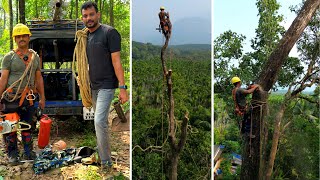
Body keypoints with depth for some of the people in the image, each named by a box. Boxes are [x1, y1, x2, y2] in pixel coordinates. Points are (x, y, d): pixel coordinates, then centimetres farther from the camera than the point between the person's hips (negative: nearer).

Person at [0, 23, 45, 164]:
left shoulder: (35, 56, 10)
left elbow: (38, 78, 12)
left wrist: (42, 98, 10)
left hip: (28, 98, 3)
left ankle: (28, 152, 22)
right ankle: (12, 154, 17)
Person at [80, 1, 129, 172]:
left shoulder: (109, 33, -10)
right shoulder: (85, 36, 11)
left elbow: (116, 61, -14)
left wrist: (122, 87, -18)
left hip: (106, 85, -7)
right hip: (92, 86, 7)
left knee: (99, 121, -13)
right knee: (101, 122, 15)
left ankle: (106, 163, 0)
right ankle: (102, 154, 28)